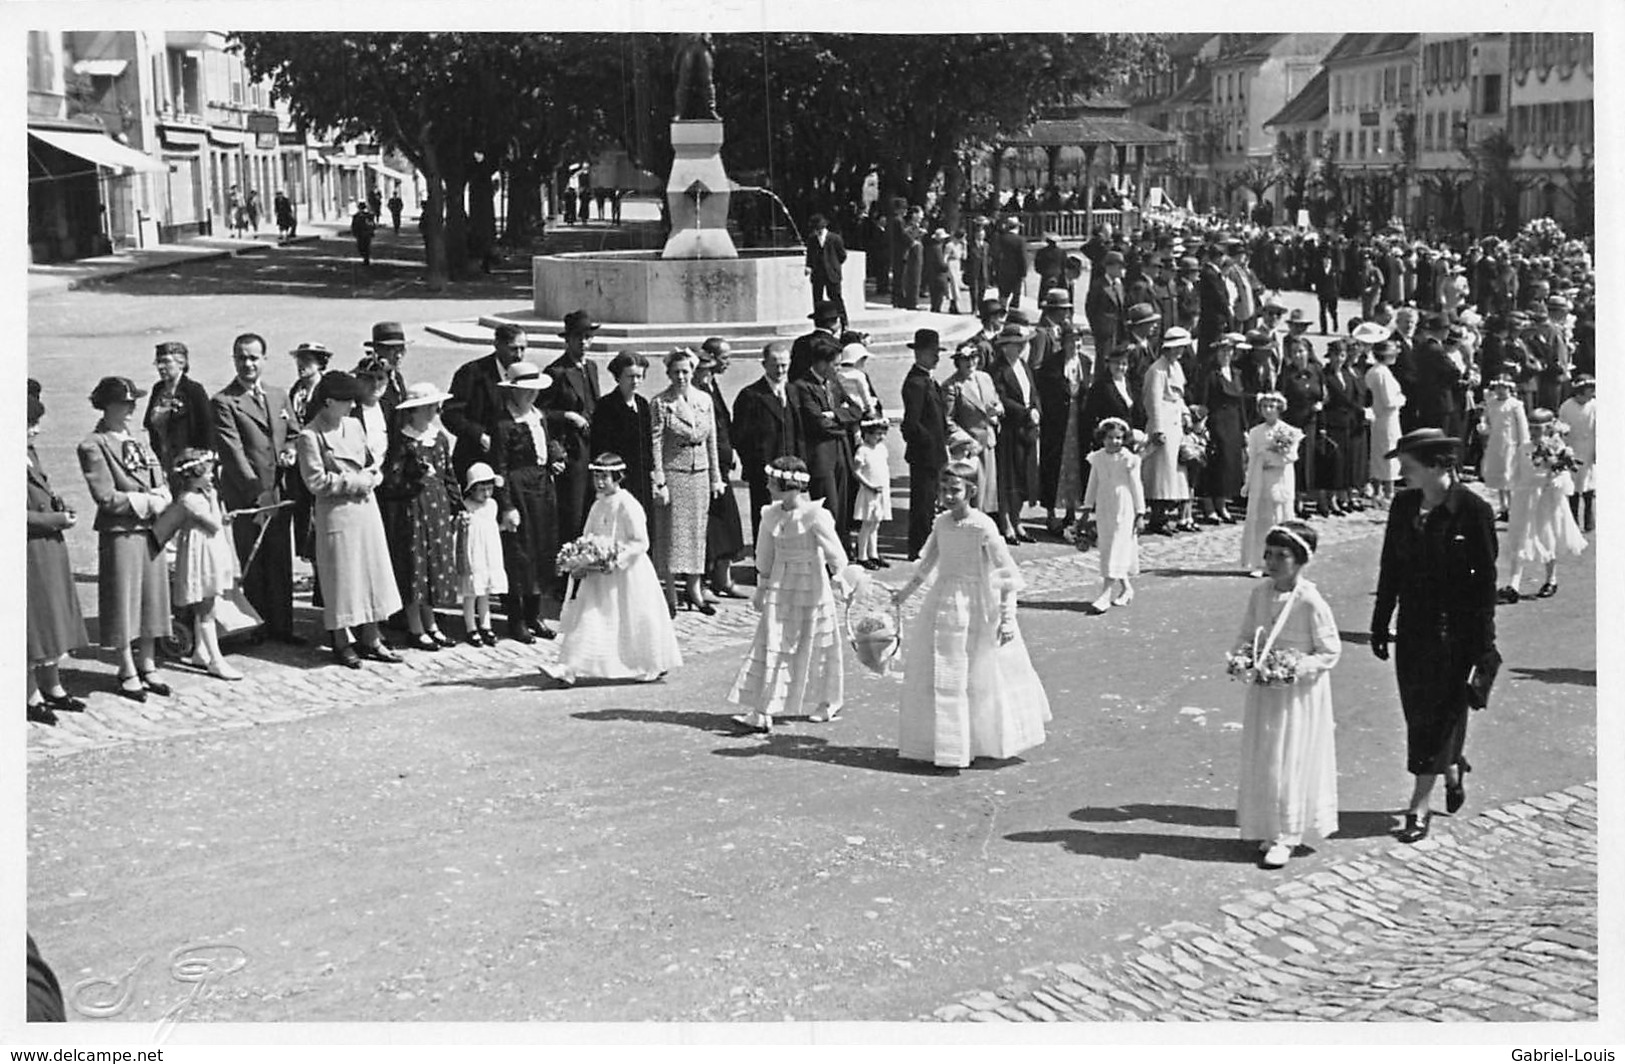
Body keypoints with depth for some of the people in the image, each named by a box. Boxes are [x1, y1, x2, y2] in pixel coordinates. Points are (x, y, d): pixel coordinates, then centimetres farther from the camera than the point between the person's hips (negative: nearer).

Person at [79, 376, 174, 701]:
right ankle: (128, 673, 11)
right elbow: (106, 497, -15)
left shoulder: (139, 445, 15)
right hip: (120, 534, -7)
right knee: (123, 602, 1)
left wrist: (160, 498, -7)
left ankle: (147, 665, 21)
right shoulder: (93, 446, -8)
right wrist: (146, 502, -12)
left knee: (152, 599, 10)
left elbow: (162, 485, 14)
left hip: (152, 532, 7)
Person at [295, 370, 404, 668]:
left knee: (373, 571, 9)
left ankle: (370, 639, 18)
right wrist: (354, 481, -13)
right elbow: (316, 482, -14)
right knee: (342, 575, 1)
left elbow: (372, 460, 16)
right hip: (337, 512, -7)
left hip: (366, 507, 7)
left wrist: (371, 475, -6)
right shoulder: (310, 436, -11)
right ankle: (342, 642, 14)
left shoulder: (353, 425, 9)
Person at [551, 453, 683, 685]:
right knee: (588, 618, 3)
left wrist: (618, 558, -25)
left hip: (627, 574, -7)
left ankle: (653, 666, 21)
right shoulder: (598, 506, 7)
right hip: (600, 575, 7)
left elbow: (641, 543, -16)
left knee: (632, 622, 4)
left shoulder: (628, 505, -15)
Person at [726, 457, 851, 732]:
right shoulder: (771, 515, 2)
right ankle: (762, 713, -4)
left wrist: (837, 575, -7)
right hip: (779, 588, 5)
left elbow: (835, 552, -9)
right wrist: (761, 588, 16)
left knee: (817, 647, 9)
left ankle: (830, 702, 30)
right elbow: (765, 555, 12)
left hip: (811, 589, -5)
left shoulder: (815, 516, -16)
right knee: (771, 647, -2)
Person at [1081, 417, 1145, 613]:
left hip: (1123, 510, -5)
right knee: (1107, 550, 8)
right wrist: (1088, 508, 14)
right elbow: (1092, 485, 14)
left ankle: (1106, 594, -11)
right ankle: (1126, 588, 23)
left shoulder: (1128, 459, -7)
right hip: (1103, 509, 5)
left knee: (1116, 551, -7)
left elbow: (1136, 487, -4)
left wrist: (1140, 513, -4)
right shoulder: (1097, 459, 5)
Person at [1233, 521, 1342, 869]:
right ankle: (1268, 829, 26)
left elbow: (1330, 652, -11)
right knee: (1261, 759, 11)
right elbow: (1244, 637, 10)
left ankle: (1286, 837, 13)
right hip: (1264, 690, 5)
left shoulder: (1311, 602, -17)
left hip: (1299, 693, -5)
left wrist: (1296, 669, -22)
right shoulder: (1259, 593, -1)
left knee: (1291, 762, 2)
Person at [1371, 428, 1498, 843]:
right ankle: (1453, 768, 40)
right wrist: (1380, 623, 10)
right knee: (1418, 711, 12)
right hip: (1413, 626, 5)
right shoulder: (1403, 505, 3)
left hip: (1454, 629, -5)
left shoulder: (1473, 509, -12)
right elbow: (1390, 569, 9)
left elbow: (1486, 577, -9)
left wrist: (1484, 639, -9)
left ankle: (1420, 806, 6)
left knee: (1437, 713, -1)